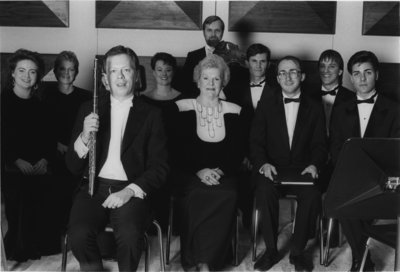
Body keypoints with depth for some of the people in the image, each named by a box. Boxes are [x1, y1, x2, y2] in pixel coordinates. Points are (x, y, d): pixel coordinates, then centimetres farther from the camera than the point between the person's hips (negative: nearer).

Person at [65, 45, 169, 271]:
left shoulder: (151, 115, 7)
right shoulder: (90, 109, 11)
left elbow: (160, 168, 2)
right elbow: (73, 167, 8)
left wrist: (130, 190, -14)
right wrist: (84, 137, -11)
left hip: (131, 191, -1)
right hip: (94, 187, 2)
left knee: (130, 235, -31)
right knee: (79, 234, -28)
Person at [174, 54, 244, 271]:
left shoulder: (234, 111, 13)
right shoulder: (182, 108, 8)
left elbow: (238, 151, 9)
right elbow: (177, 149, 2)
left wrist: (220, 170, -10)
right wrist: (199, 171, -14)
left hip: (223, 174, 2)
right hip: (190, 174, -1)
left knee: (229, 196, -32)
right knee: (196, 196, -35)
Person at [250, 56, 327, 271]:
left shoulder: (314, 108, 11)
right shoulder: (266, 104, 10)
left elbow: (320, 145, 7)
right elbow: (255, 141, 3)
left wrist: (314, 165, -14)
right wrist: (263, 164, -16)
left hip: (302, 170, 0)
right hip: (272, 169, 0)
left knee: (312, 195, -31)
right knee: (265, 191, -33)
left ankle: (297, 251, -11)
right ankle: (271, 250, -15)